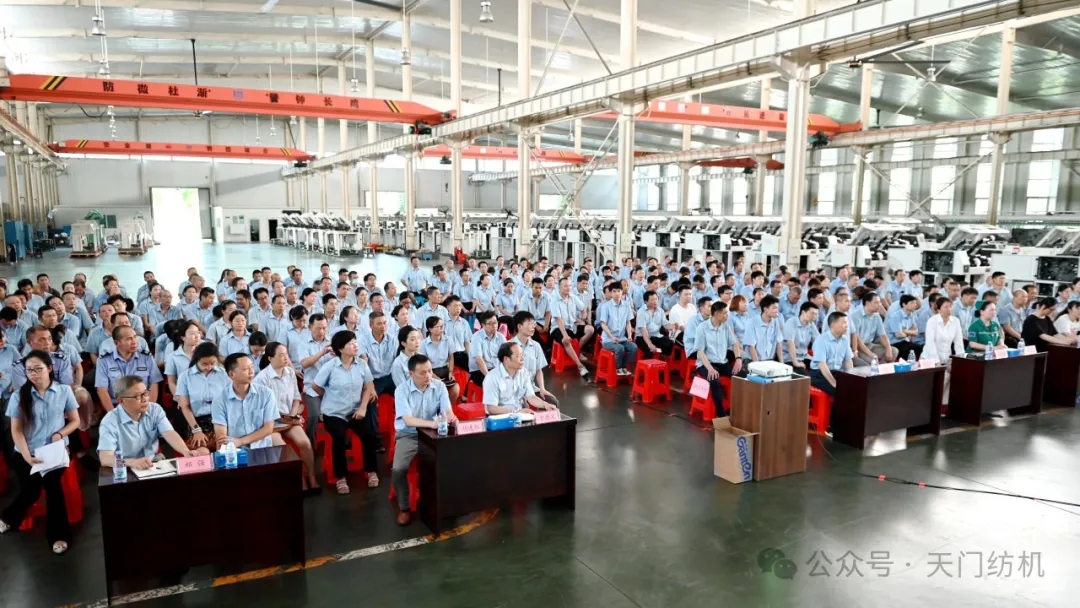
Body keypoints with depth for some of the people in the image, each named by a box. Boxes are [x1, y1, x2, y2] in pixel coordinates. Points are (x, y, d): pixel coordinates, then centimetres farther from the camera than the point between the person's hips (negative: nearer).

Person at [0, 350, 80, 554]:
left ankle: (58, 534, -14)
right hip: (27, 454, 1)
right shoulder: (19, 396, 1)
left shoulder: (64, 391, 1)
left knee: (51, 482, -26)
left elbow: (75, 421, 8)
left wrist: (60, 433, -12)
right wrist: (27, 455, -13)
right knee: (30, 491, -14)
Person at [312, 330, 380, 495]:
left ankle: (371, 471, 6)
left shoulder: (362, 364, -5)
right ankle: (341, 477, -5)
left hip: (355, 410, 3)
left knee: (369, 435, -17)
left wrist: (362, 407, -8)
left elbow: (368, 386, 2)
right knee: (339, 439, -25)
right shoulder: (330, 366, -13)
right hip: (334, 412, -2)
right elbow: (316, 386, -1)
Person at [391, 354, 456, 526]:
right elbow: (408, 420, -23)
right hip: (408, 435, -2)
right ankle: (404, 508, 0)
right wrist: (431, 423, -40)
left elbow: (447, 411, -11)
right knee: (398, 469, -24)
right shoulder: (402, 390, -14)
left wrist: (450, 417, -37)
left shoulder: (439, 386, -4)